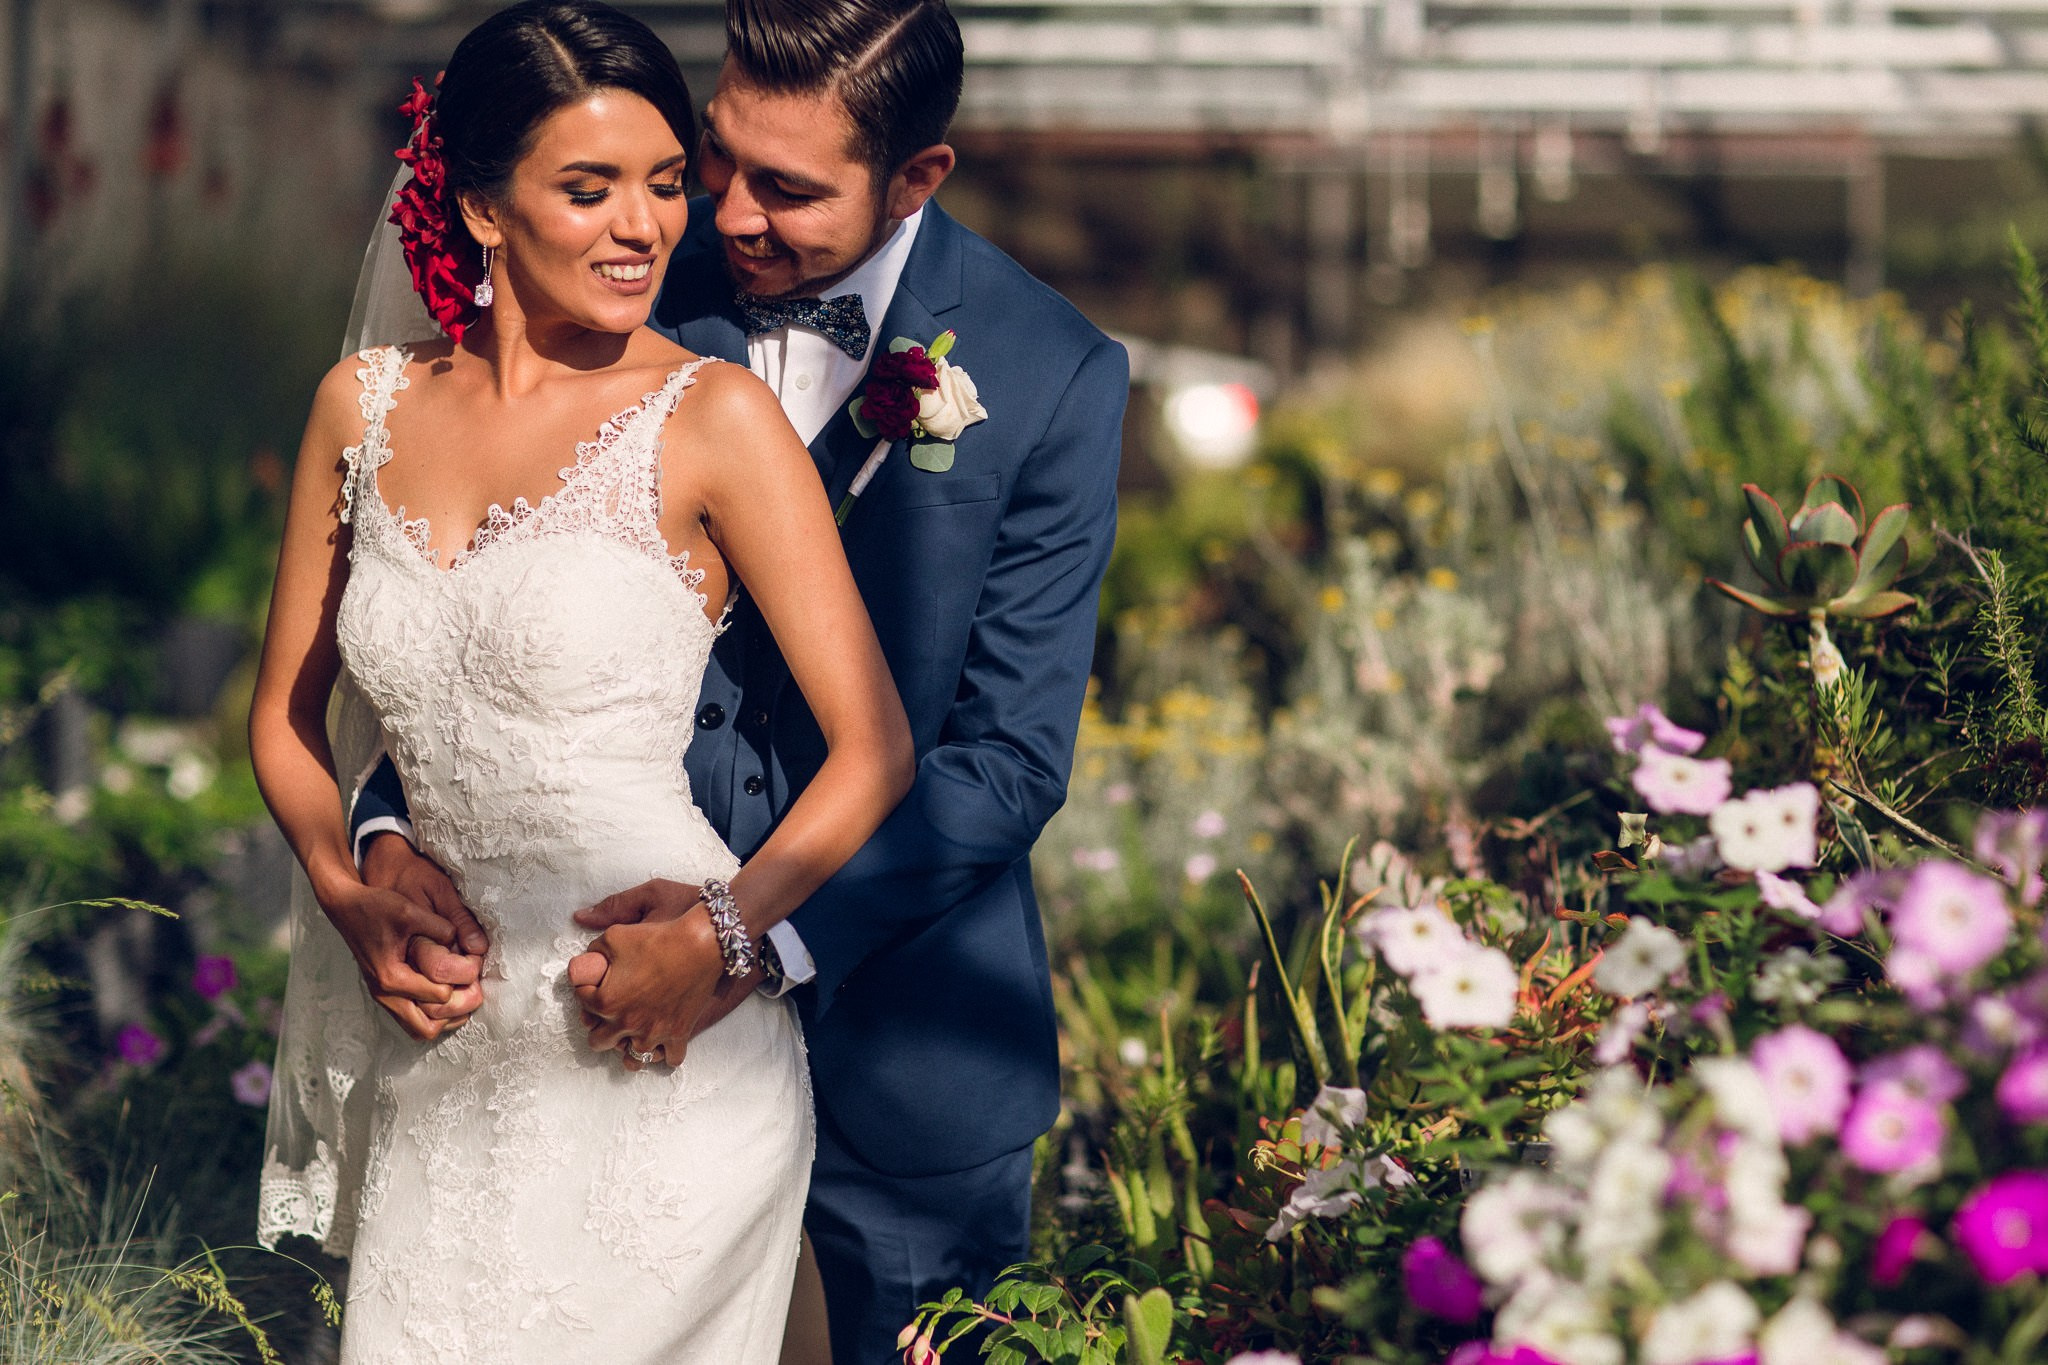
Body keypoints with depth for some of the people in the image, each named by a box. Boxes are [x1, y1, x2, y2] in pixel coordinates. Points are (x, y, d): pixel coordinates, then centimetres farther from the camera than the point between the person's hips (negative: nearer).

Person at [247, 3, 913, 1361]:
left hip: (655, 1058, -4)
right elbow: (288, 712, 16)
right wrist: (355, 901, 0)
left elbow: (875, 749, -7)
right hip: (447, 1058, 4)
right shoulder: (369, 406, 6)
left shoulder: (713, 418, -7)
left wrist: (718, 935, -20)